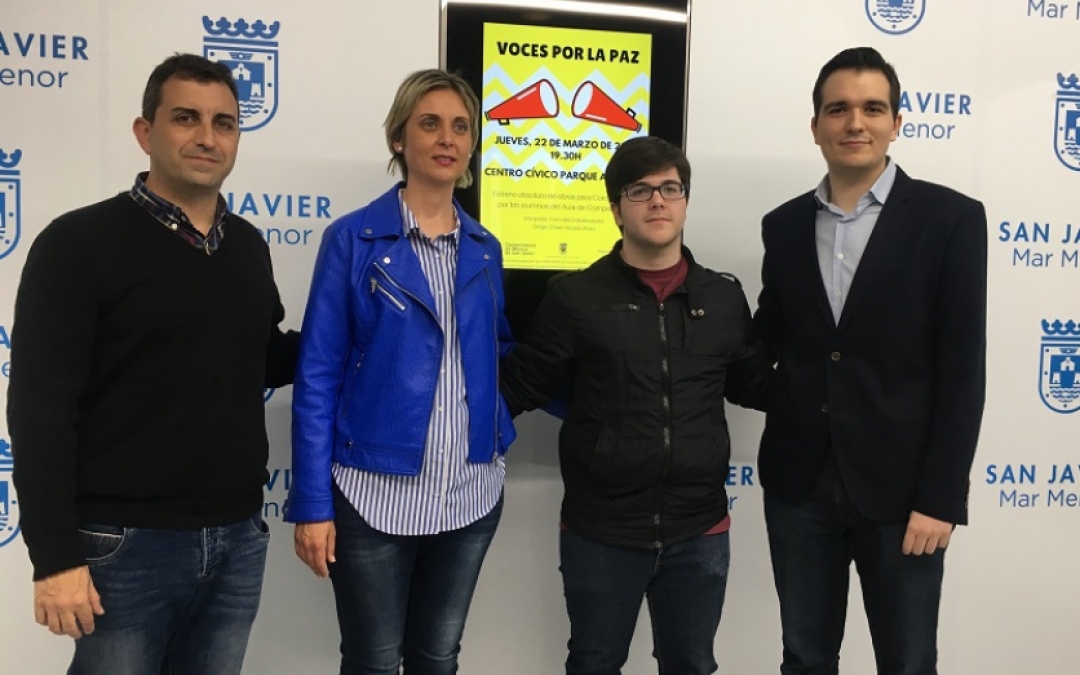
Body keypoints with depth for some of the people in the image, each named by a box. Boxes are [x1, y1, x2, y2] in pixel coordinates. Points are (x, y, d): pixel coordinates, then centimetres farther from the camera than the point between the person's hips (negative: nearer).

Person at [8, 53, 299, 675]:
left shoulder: (249, 247, 8)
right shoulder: (79, 243, -8)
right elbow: (40, 410, -11)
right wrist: (56, 556, -15)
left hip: (239, 540, 5)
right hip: (126, 545, -5)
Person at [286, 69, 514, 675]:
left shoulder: (485, 249, 7)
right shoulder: (353, 238, -6)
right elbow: (318, 376, -7)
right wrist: (313, 503, -11)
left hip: (472, 493, 4)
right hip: (375, 493, -3)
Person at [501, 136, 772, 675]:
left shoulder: (723, 296, 4)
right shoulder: (576, 296, -5)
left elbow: (756, 385, 14)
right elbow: (522, 385, -3)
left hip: (699, 531, 3)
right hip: (600, 531, -2)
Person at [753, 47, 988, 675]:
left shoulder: (951, 218, -5)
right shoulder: (785, 224, 7)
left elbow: (963, 370, -8)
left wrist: (940, 497, -12)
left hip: (900, 488, -3)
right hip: (799, 485, 3)